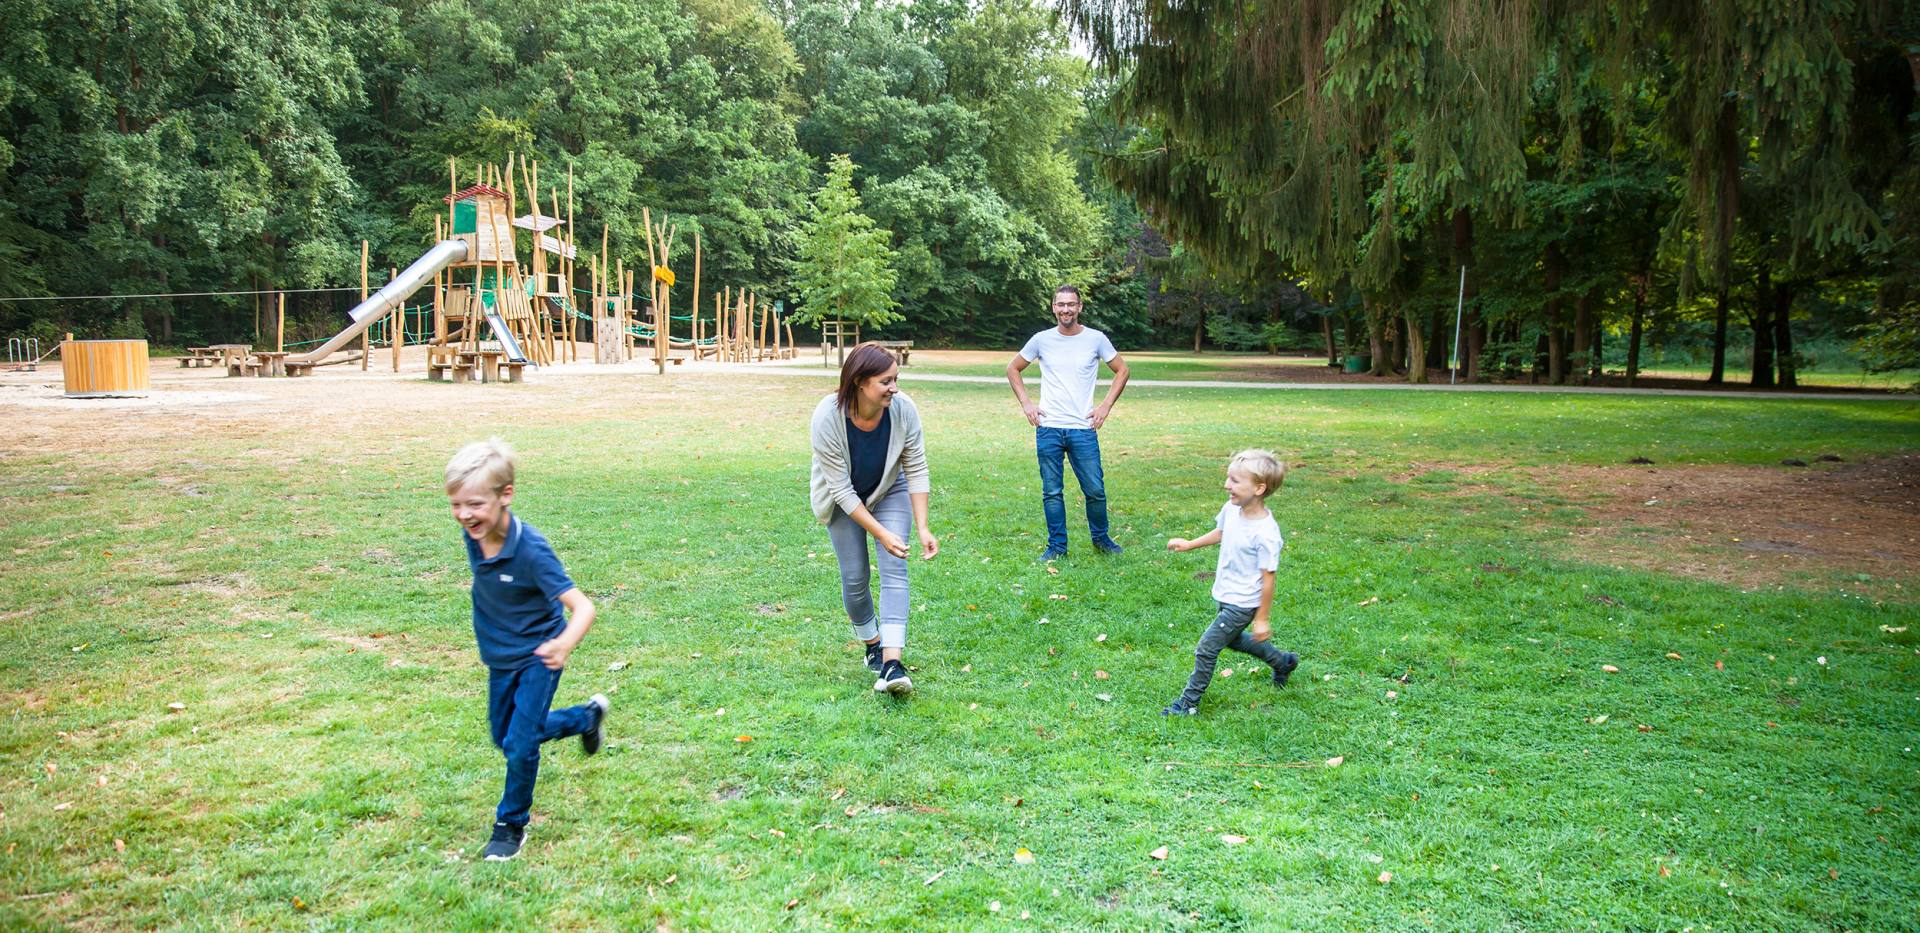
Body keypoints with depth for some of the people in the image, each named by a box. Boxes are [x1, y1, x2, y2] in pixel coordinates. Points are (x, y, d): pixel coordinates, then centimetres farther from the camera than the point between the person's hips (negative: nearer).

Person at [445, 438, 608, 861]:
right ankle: (587, 717, 40)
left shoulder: (530, 549, -32)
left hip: (537, 657, -7)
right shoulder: (473, 537, -13)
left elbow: (582, 606, -36)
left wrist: (565, 644, -56)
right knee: (505, 738, 20)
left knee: (520, 744, -8)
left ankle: (511, 825, 18)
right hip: (499, 659, 7)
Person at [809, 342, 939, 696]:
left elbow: (916, 470, -18)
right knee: (855, 576, 1)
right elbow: (841, 489, -28)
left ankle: (892, 663, -21)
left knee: (894, 569, -14)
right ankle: (872, 644, 27)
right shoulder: (828, 417, -34)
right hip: (842, 500, -1)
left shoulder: (903, 409, -28)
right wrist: (881, 533, -29)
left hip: (889, 491, 1)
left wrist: (923, 528, -24)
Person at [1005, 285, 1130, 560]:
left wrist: (1106, 406, 2)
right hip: (1048, 430, 1)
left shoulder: (1096, 339, 1)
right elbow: (1012, 369, 15)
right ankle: (1057, 546, 16)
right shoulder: (1042, 340, 3)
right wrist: (1026, 403, 5)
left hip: (1083, 429, -1)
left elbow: (1122, 371, 11)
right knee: (1051, 492, 5)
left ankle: (1100, 537, 24)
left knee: (1095, 490, 1)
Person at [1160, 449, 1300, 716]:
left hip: (1242, 604, -9)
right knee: (1234, 639, 29)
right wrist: (1189, 544, 13)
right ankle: (1282, 661, 49)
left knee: (1206, 650, -2)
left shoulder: (1265, 534, -31)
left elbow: (1267, 579, -22)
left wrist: (1262, 619, -15)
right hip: (1226, 595, 9)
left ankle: (1189, 702, 16)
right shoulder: (1232, 509, -9)